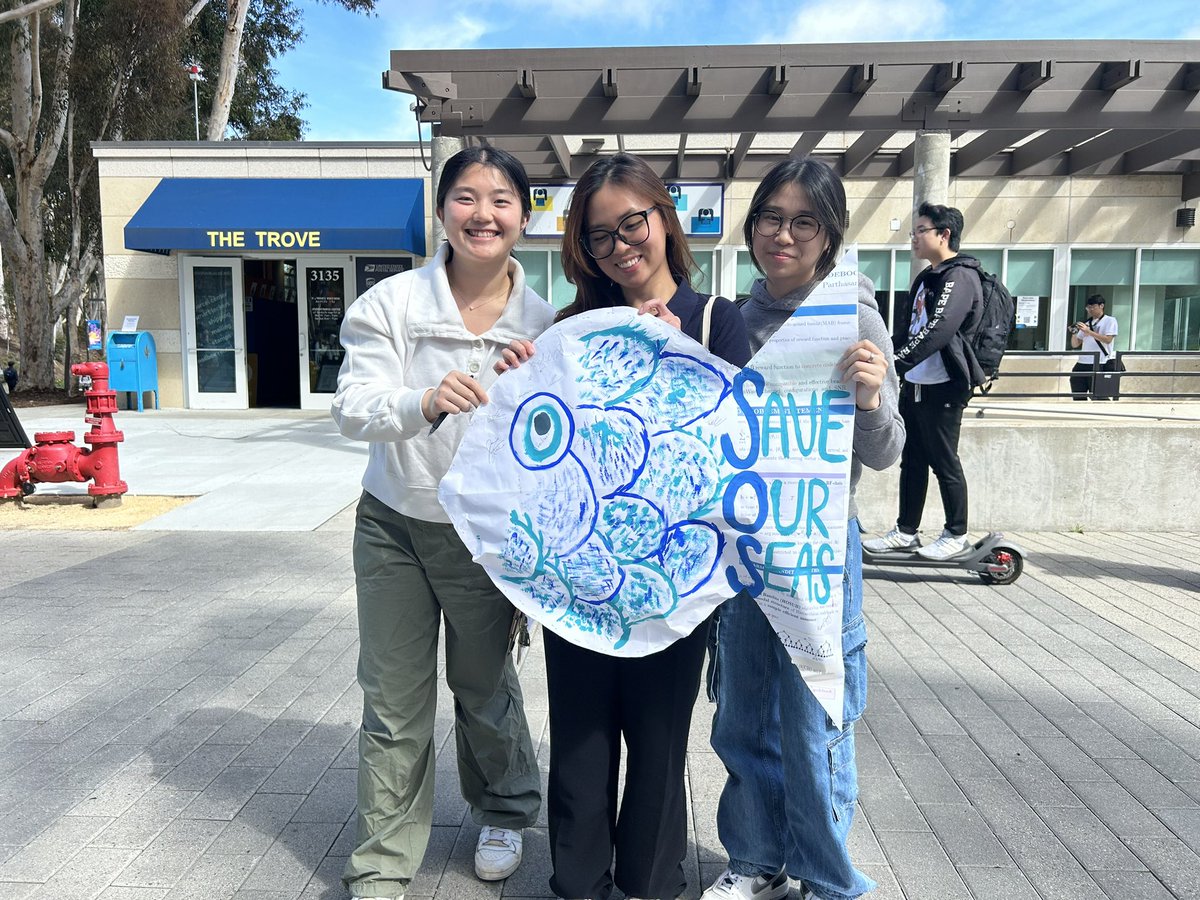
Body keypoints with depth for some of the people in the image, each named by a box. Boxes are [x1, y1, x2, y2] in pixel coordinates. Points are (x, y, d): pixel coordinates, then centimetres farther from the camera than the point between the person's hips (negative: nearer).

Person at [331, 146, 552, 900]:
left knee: (484, 687, 16)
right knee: (394, 703, 8)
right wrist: (426, 402, -40)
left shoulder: (541, 320, -7)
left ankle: (506, 814, 45)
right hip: (395, 525, 0)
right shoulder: (390, 304, -10)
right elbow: (352, 409, -20)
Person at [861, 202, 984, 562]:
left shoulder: (961, 276, -12)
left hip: (943, 387, -9)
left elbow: (937, 330, -26)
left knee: (944, 462, 0)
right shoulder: (925, 278, 18)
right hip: (914, 384, 9)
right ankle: (906, 532, 20)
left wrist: (894, 362, -33)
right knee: (912, 461, 12)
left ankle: (957, 535, 14)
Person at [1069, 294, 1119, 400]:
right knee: (1078, 397, 5)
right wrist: (1074, 333, -5)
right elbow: (1075, 345, 15)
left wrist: (1088, 331, -18)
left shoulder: (1110, 321, 2)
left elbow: (1108, 339, -13)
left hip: (1100, 365, -6)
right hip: (1082, 364, 6)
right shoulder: (1086, 323, 18)